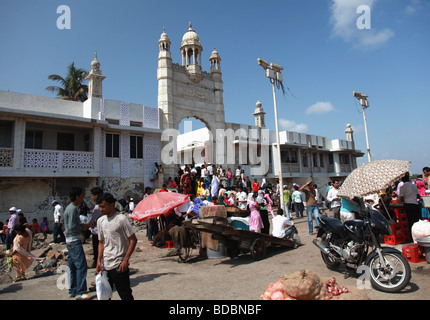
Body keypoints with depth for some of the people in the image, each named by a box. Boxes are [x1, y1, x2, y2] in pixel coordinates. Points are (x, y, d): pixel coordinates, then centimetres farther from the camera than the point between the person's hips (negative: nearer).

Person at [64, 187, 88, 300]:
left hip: (70, 241, 10)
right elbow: (72, 227, -22)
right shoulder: (73, 209, -17)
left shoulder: (71, 207, 14)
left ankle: (72, 291, 23)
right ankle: (80, 292, -5)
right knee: (81, 265, -8)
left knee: (72, 265, 14)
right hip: (74, 241, -10)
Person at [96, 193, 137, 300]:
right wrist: (99, 261, 6)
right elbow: (101, 242, 16)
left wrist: (125, 260, -14)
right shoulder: (100, 221, 8)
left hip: (119, 265, -6)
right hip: (105, 265, 6)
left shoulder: (121, 219, -11)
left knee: (125, 295, 3)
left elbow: (133, 240, -10)